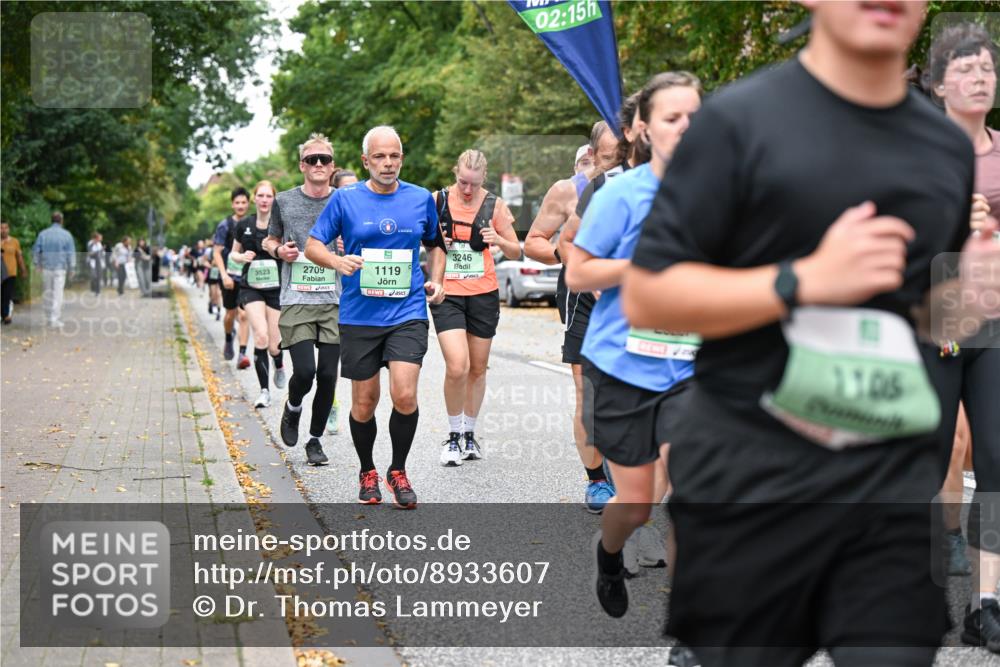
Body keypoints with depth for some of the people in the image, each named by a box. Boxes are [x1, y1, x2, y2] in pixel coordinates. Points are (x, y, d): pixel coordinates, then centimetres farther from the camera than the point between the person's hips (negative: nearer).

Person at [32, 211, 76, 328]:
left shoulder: (43, 234, 2)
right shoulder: (66, 235, -4)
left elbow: (35, 251, 3)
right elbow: (71, 253, -3)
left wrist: (37, 264, 16)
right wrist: (72, 268, 5)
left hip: (46, 268, 2)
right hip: (60, 268, -2)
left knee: (47, 293, 14)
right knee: (58, 294, -1)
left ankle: (48, 317, 20)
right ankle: (55, 320, -4)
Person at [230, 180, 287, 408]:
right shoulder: (244, 225, 4)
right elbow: (233, 253, 17)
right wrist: (242, 257, -6)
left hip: (277, 288, -1)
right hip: (251, 288, 1)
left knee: (274, 345, 1)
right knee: (261, 336, -18)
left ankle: (279, 365, 40)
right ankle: (264, 390, -5)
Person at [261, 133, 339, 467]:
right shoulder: (285, 201, 5)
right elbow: (269, 241, 18)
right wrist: (279, 251, -4)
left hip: (335, 302, 1)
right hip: (295, 301, -1)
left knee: (328, 375, 0)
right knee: (304, 371, -13)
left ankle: (315, 439, 18)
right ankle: (292, 408, 22)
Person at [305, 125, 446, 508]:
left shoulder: (421, 199, 6)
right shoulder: (345, 199, 0)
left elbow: (435, 244, 22)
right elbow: (312, 246, 2)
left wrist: (436, 280, 6)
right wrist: (337, 261, -19)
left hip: (407, 314, 0)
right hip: (359, 316, 0)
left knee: (404, 394, -15)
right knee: (364, 403, 7)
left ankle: (398, 471, 7)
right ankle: (367, 473, 30)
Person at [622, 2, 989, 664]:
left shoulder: (951, 145, 11)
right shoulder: (740, 119, -5)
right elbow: (645, 297, -9)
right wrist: (808, 280, -16)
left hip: (897, 477, 4)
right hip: (751, 475, -4)